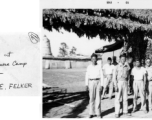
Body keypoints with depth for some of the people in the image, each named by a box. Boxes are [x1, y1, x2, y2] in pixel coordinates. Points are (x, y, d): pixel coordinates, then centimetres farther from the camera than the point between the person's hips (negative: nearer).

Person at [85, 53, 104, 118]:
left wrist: (102, 85, -5)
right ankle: (92, 113, 10)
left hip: (98, 82, 0)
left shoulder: (99, 67, 3)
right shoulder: (89, 67, 5)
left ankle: (98, 113, 6)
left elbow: (101, 76, 2)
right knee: (91, 98, 2)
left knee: (98, 98, -1)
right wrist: (86, 85, -2)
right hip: (91, 83, 1)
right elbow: (87, 76, 5)